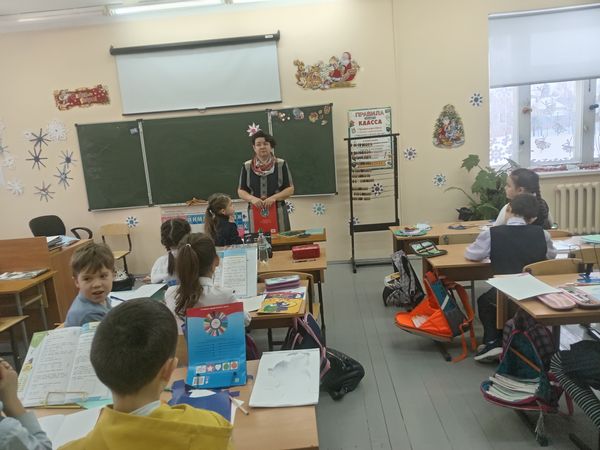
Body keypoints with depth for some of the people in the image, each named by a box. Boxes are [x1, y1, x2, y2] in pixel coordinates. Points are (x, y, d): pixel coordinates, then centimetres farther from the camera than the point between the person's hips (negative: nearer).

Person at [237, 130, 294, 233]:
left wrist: (274, 197, -14)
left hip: (278, 213, -1)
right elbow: (241, 191, 9)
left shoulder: (281, 164, 3)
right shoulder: (247, 166, 6)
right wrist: (252, 198, -11)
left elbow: (290, 189, 2)